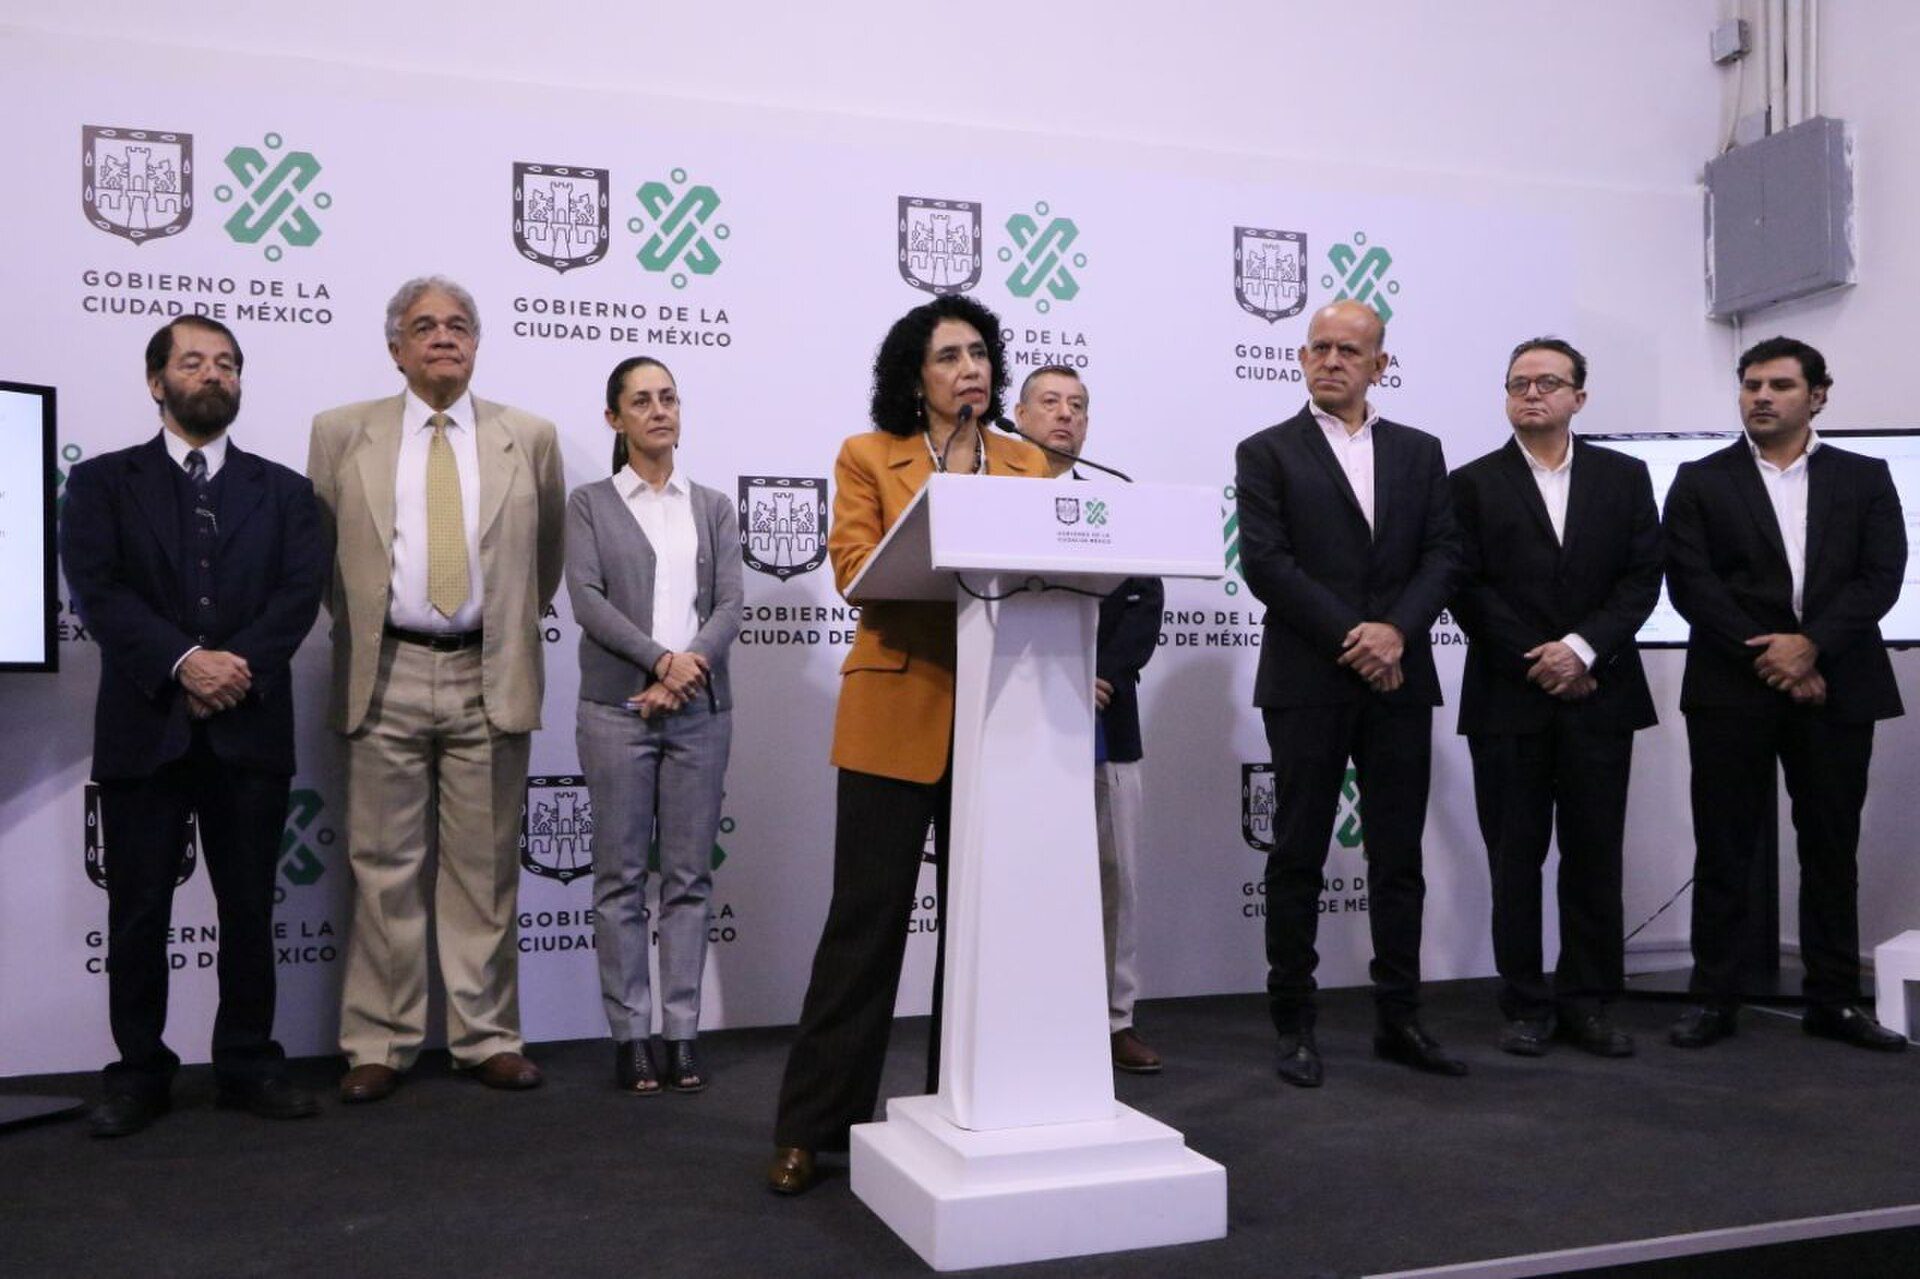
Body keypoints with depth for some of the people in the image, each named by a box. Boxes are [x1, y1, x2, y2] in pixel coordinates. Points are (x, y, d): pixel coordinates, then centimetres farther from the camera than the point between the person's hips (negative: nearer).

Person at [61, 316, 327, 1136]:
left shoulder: (282, 491, 13)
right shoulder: (102, 483, 9)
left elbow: (301, 591, -1)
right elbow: (96, 589, -6)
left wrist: (240, 666, -15)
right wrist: (184, 660, -18)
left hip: (250, 728, 1)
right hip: (143, 728, -1)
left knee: (249, 909, 6)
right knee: (138, 914, 4)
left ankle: (248, 1063, 17)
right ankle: (139, 1072, 16)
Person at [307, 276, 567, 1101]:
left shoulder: (529, 438, 7)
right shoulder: (342, 435, 6)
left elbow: (548, 553, 17)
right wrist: (354, 621, 10)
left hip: (488, 678, 0)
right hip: (385, 676, 0)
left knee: (485, 870, 5)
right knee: (384, 869, 4)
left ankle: (486, 1038, 14)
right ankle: (379, 1043, 14)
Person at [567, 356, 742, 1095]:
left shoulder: (713, 508, 14)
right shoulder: (589, 504, 7)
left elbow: (729, 606, 3)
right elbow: (586, 599, -6)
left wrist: (688, 666, -14)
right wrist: (661, 660, -17)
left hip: (701, 709, 2)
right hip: (617, 707, -2)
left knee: (690, 875, 3)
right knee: (622, 876, 0)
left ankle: (682, 1033, 9)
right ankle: (630, 1034, 6)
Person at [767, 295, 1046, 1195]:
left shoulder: (1028, 465, 13)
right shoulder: (867, 457, 5)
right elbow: (855, 567, -7)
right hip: (896, 713, -3)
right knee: (867, 917, -1)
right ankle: (812, 1123, 10)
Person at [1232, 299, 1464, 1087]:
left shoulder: (1419, 453, 14)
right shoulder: (1268, 453, 3)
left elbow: (1442, 556, 5)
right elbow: (1265, 564, -8)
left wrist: (1396, 630, -12)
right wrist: (1350, 636, -14)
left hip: (1399, 681, 4)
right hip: (1307, 682, -3)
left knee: (1399, 857, 8)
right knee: (1298, 857, 2)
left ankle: (1400, 1020, 17)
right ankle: (1294, 1025, 10)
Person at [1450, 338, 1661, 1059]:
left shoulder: (1624, 477, 10)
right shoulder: (1473, 484, 5)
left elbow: (1643, 577, 2)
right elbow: (1468, 589, -2)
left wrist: (1583, 647, -12)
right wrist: (1538, 663, -9)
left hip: (1599, 696, 2)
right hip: (1508, 700, -1)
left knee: (1595, 856, 5)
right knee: (1515, 859, 3)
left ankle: (1588, 1002, 15)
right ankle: (1526, 1005, 12)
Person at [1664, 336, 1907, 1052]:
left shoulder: (1865, 479, 10)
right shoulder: (1700, 482, 6)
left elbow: (1881, 578, -1)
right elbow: (1691, 585, -4)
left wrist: (1810, 645, -14)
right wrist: (1767, 657, -12)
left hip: (1836, 689, 2)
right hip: (1731, 690, -1)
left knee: (1831, 850, 8)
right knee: (1723, 851, 2)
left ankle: (1834, 1000, 17)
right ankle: (1714, 999, 10)